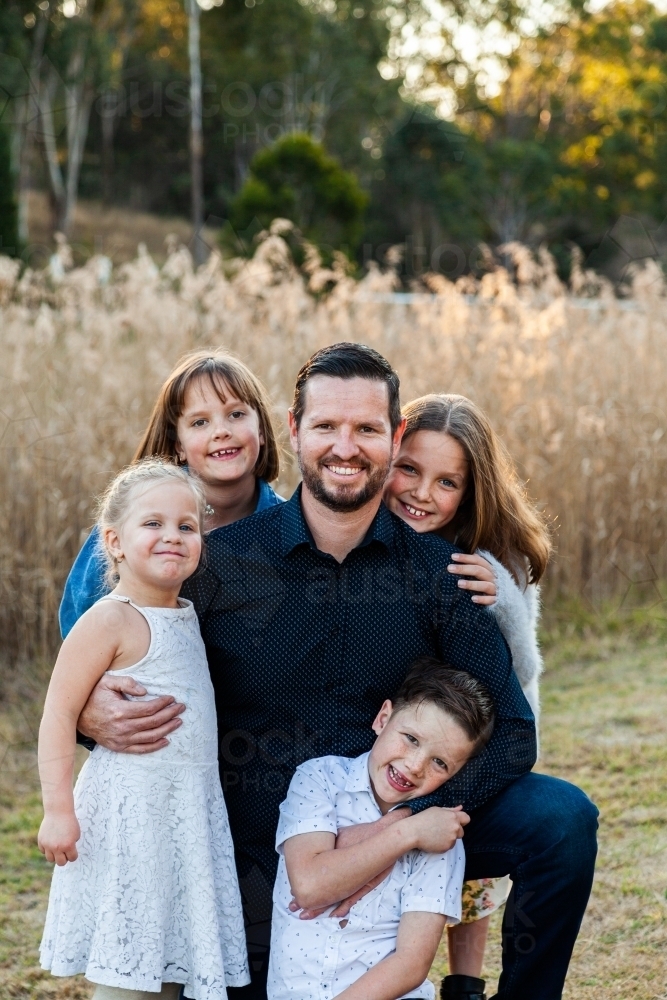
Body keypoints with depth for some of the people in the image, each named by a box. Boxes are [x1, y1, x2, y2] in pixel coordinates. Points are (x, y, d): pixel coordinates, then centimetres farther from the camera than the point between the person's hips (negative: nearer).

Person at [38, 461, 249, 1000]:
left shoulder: (187, 616, 11)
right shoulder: (111, 620, -12)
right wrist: (58, 810, -17)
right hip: (131, 811, -7)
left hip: (191, 811, 7)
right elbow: (59, 716, -14)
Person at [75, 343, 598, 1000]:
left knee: (562, 818, -17)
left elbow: (510, 728, -8)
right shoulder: (220, 561, -7)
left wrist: (410, 821, -23)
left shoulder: (435, 570, -4)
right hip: (263, 859, -1)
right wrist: (91, 714, -22)